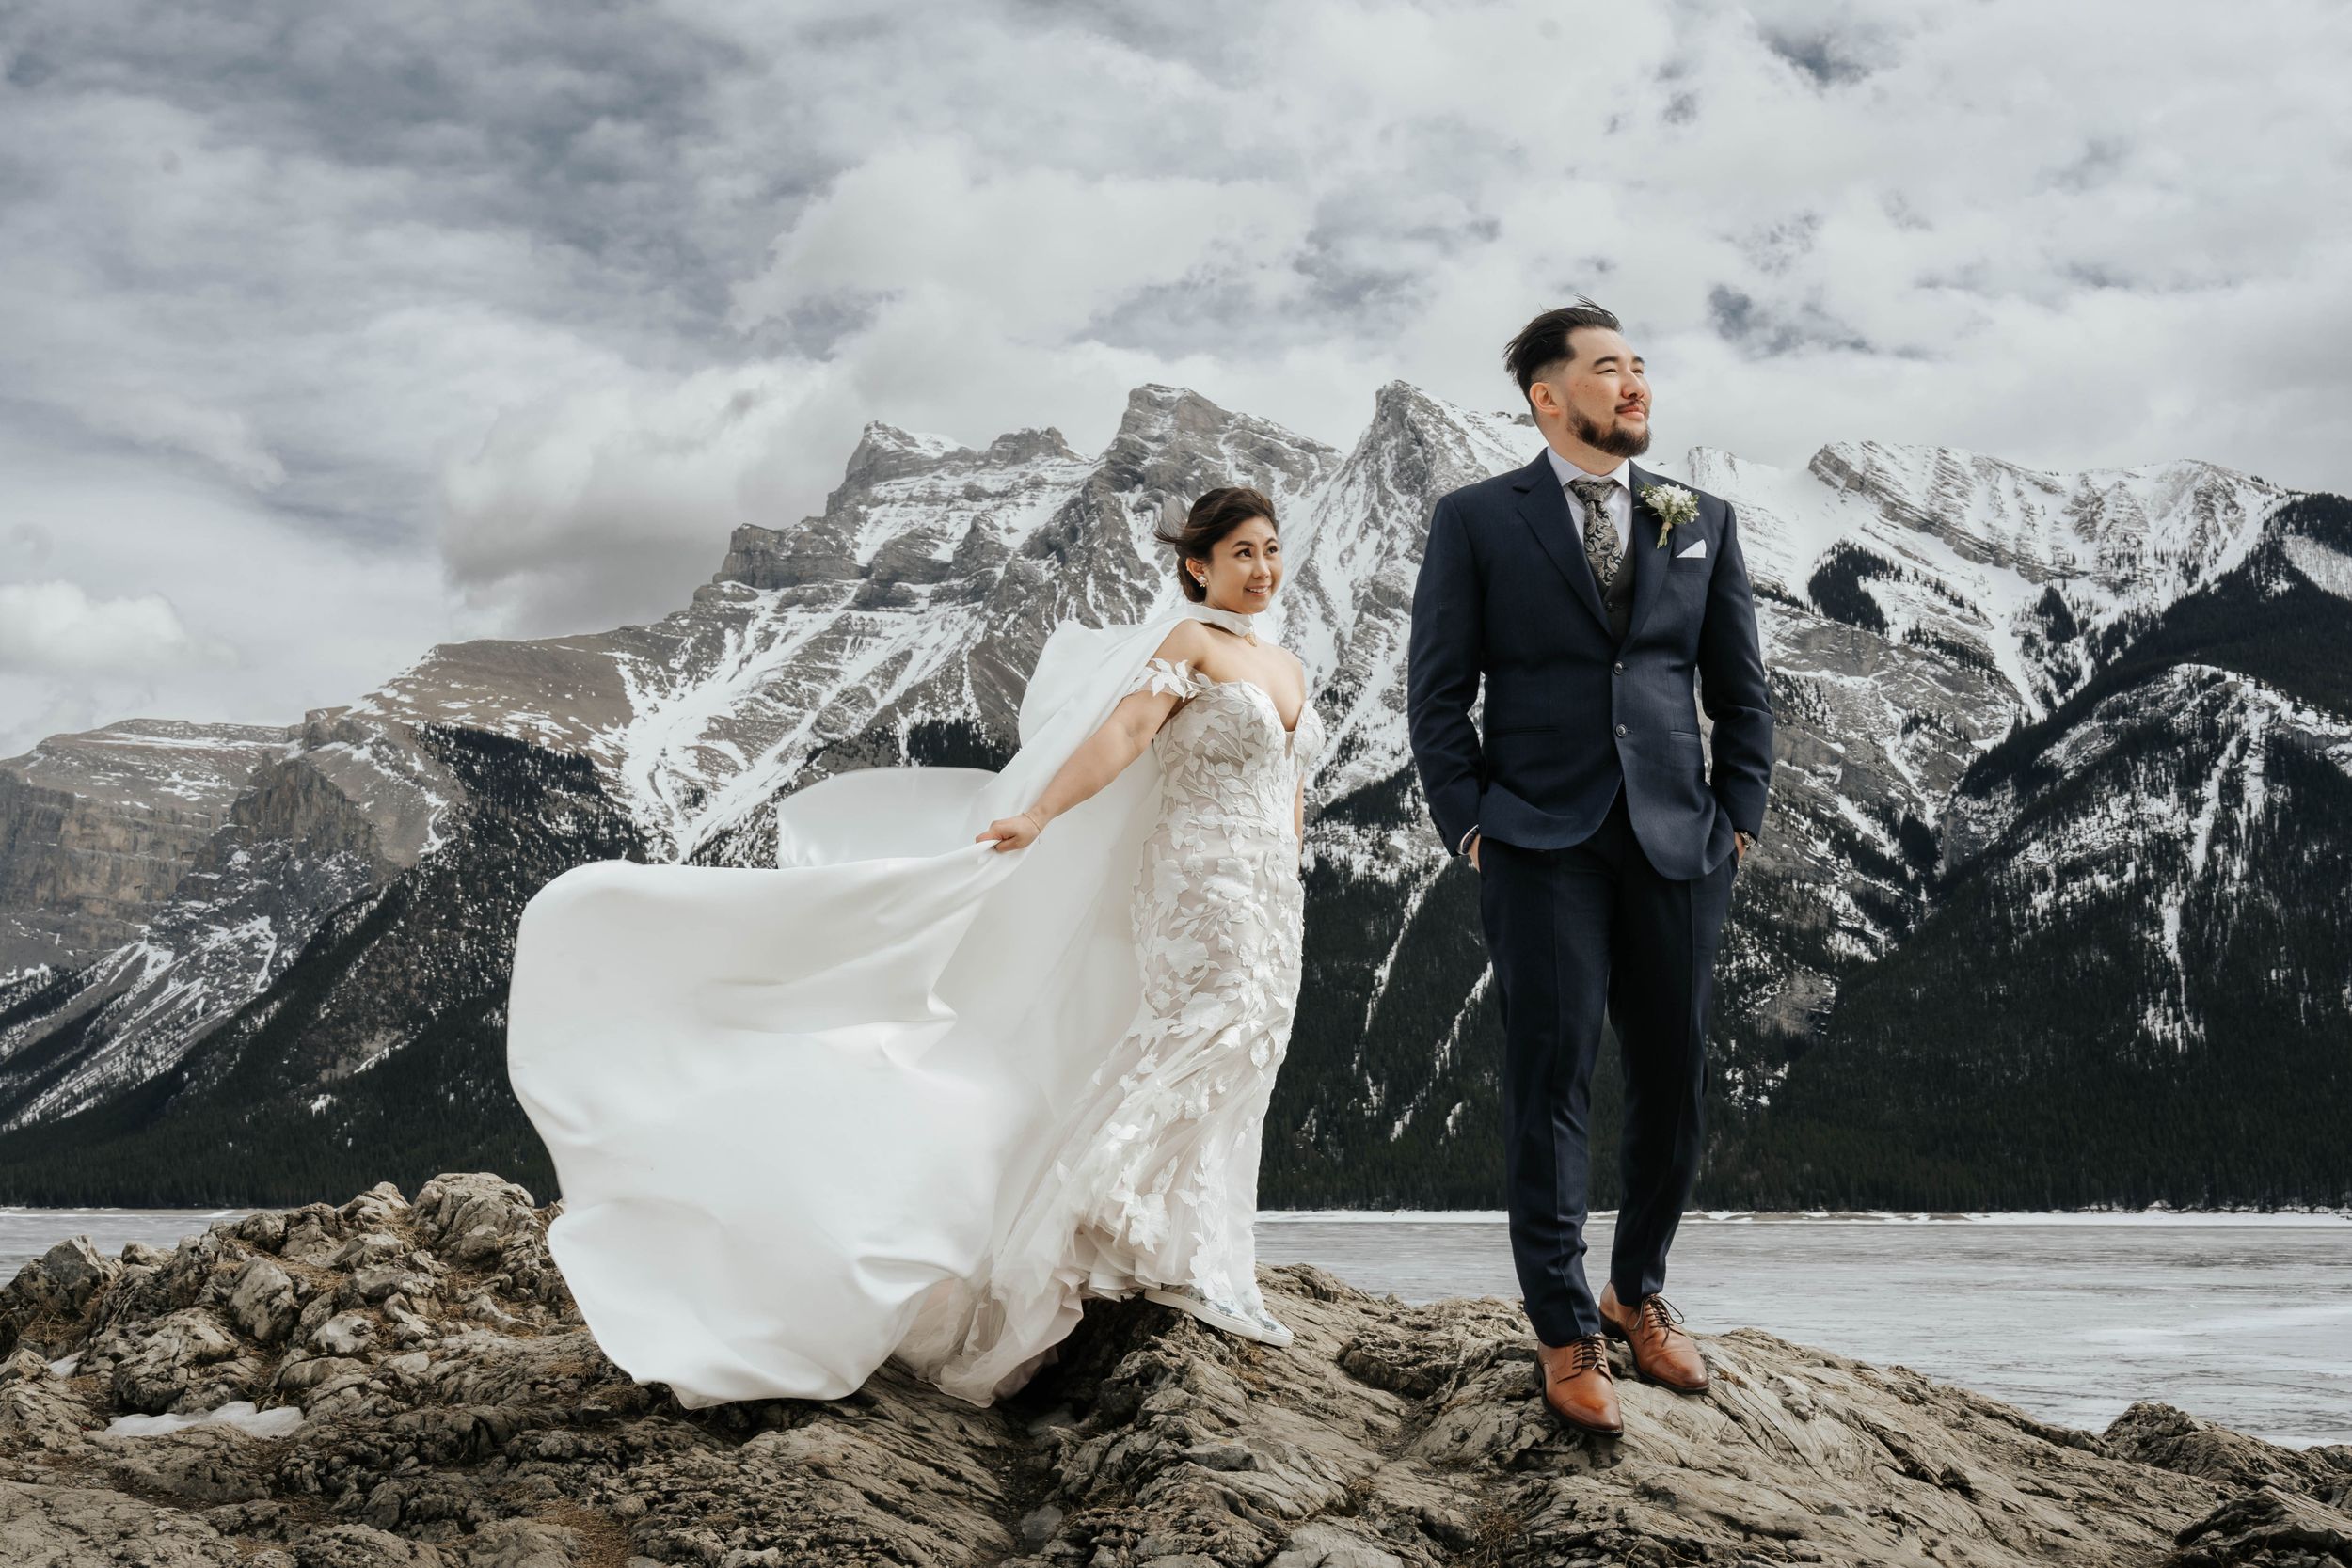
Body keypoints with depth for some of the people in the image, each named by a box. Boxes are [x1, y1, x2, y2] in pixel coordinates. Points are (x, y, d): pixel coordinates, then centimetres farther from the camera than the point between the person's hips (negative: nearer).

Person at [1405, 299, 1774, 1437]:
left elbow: (1740, 690, 14)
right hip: (1541, 842, -3)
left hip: (1678, 841, 3)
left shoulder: (1702, 521, 12)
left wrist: (1739, 819, 6)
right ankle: (1565, 1335, 8)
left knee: (1675, 1082, 8)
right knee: (1550, 1082, -3)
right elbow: (1437, 691, 2)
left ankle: (1638, 1293, 28)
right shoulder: (1477, 521, 3)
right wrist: (1469, 824, -5)